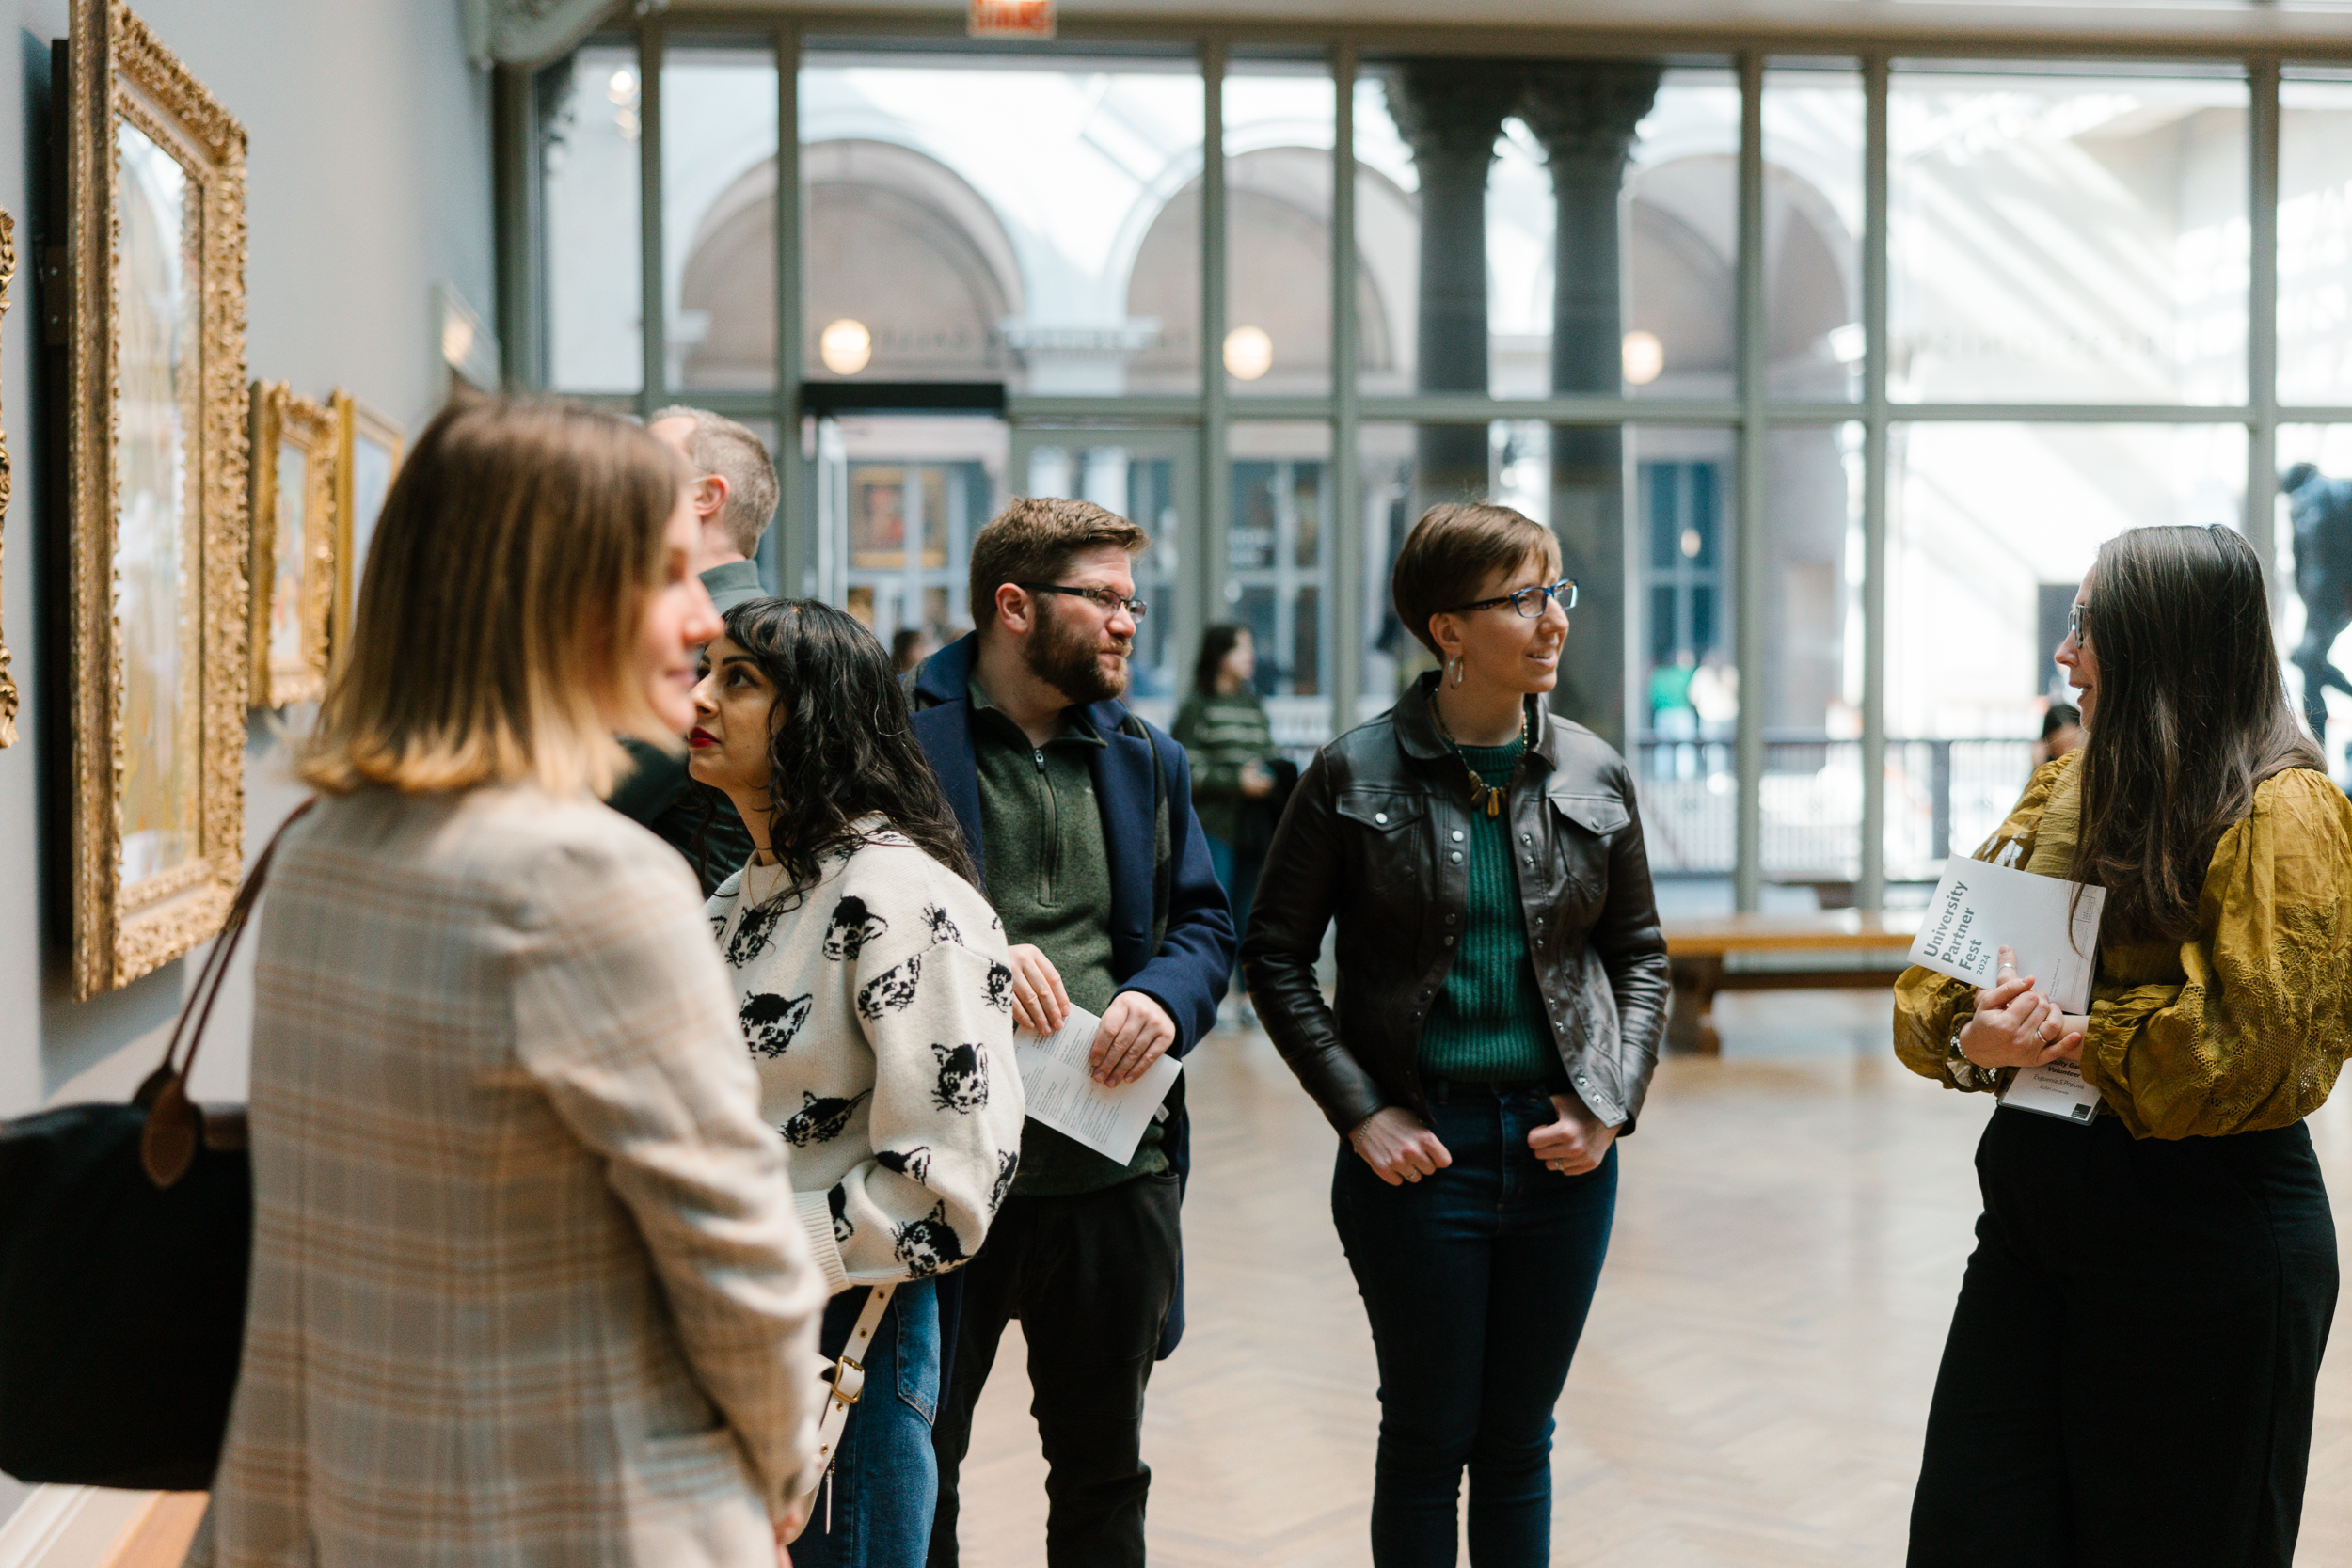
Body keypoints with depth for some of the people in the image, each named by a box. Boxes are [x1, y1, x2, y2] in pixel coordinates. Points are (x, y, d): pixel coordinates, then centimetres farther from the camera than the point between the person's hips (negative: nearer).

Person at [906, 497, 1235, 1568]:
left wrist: (1165, 996, -6)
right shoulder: (903, 736, -5)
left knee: (1103, 1473, 19)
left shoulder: (1144, 759, 14)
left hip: (1116, 1176, 5)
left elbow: (1204, 922, 16)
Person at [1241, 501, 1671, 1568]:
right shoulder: (1355, 775, -6)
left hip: (1562, 1152, 3)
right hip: (1419, 1149, -3)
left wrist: (1611, 1105, -1)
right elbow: (1274, 954, -2)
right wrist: (1360, 1113, -9)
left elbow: (1639, 953, 12)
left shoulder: (1594, 774, 4)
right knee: (1427, 1439, 8)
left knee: (1519, 1441, 14)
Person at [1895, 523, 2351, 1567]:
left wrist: (2078, 1039, -15)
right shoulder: (2063, 788, 12)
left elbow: (2255, 1048, -21)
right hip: (2030, 1199, 7)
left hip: (2204, 1237, -7)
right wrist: (1968, 1038, -12)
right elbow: (1936, 983, 9)